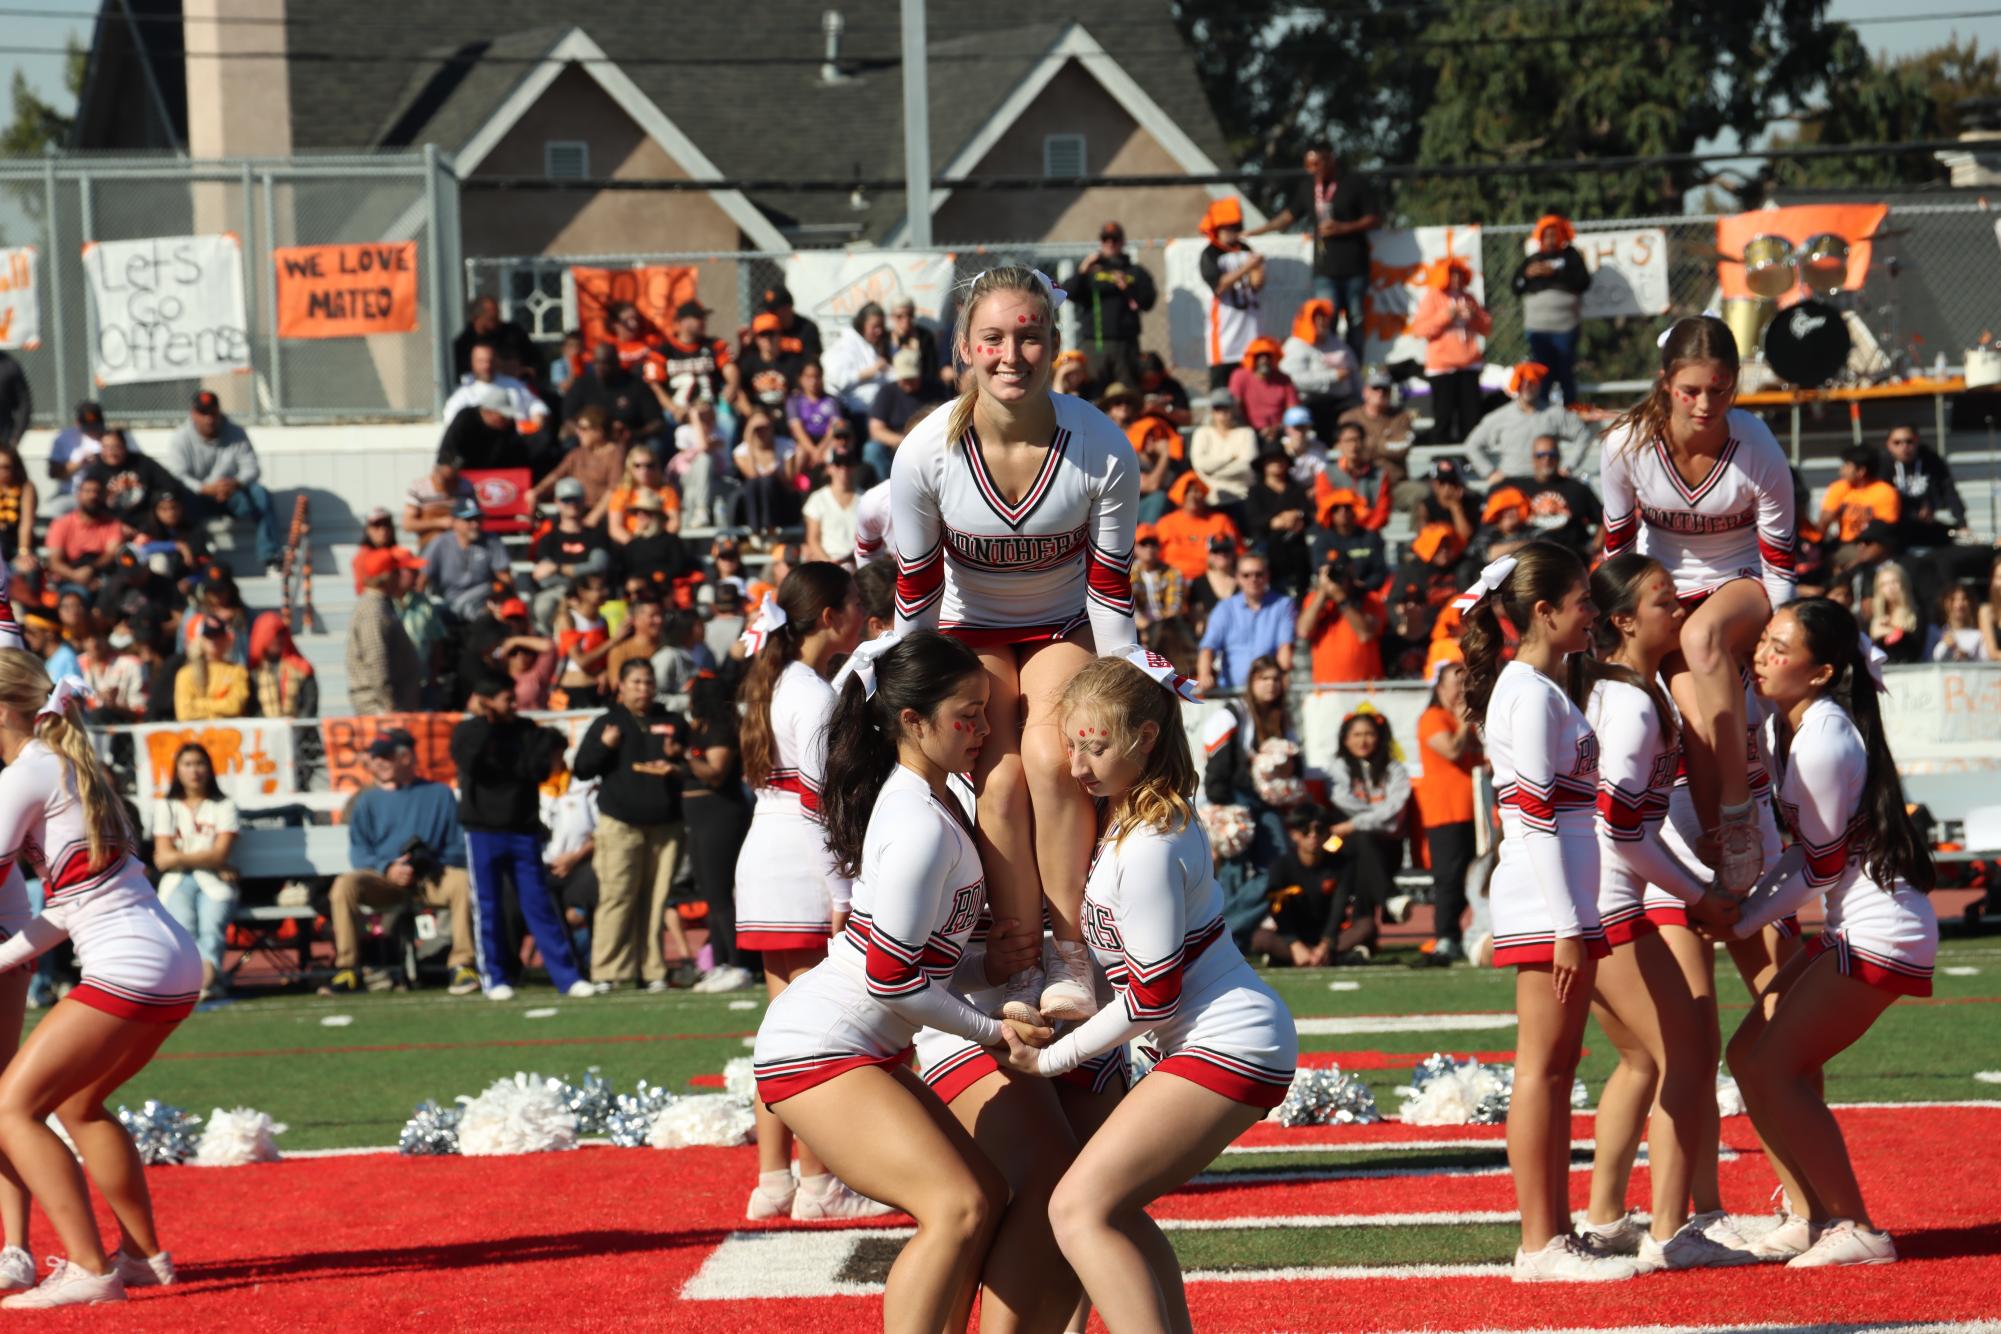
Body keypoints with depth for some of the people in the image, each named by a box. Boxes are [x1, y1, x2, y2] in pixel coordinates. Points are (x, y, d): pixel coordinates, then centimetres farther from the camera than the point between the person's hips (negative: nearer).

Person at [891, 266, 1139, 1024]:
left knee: (1049, 756, -27)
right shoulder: (927, 452, -21)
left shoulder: (1101, 449, -22)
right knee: (999, 776, -23)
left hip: (1064, 629, 0)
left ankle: (1071, 958, -19)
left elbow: (1110, 591, -11)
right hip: (969, 631, 1)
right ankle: (1016, 973, -17)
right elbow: (915, 593, -8)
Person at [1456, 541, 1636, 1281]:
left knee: (1558, 1068, 10)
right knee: (1543, 1067, -8)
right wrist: (1566, 927, -20)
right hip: (1546, 904, -10)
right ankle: (1540, 1245, -7)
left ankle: (1556, 1234, 13)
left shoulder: (1543, 686, 18)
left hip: (1566, 900, 10)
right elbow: (1535, 815, -17)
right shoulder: (1532, 691, -12)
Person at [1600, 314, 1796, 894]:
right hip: (1668, 590, 2)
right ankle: (1720, 856, -25)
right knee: (1697, 713, -28)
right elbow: (1617, 547, -1)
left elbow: (1779, 563, -10)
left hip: (1743, 585, -2)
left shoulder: (1759, 451, -20)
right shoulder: (1628, 444, -17)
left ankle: (1738, 810, -36)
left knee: (1703, 633, -39)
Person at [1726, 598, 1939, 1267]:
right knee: (1749, 1054, 7)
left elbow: (1820, 866, -14)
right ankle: (1809, 1217, 12)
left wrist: (1739, 920, -5)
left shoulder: (1824, 742, -21)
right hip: (1849, 928, 9)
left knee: (1774, 1069, -11)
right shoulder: (1786, 722, 6)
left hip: (1882, 932, -9)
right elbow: (1804, 852, 18)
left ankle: (1857, 1230, -6)